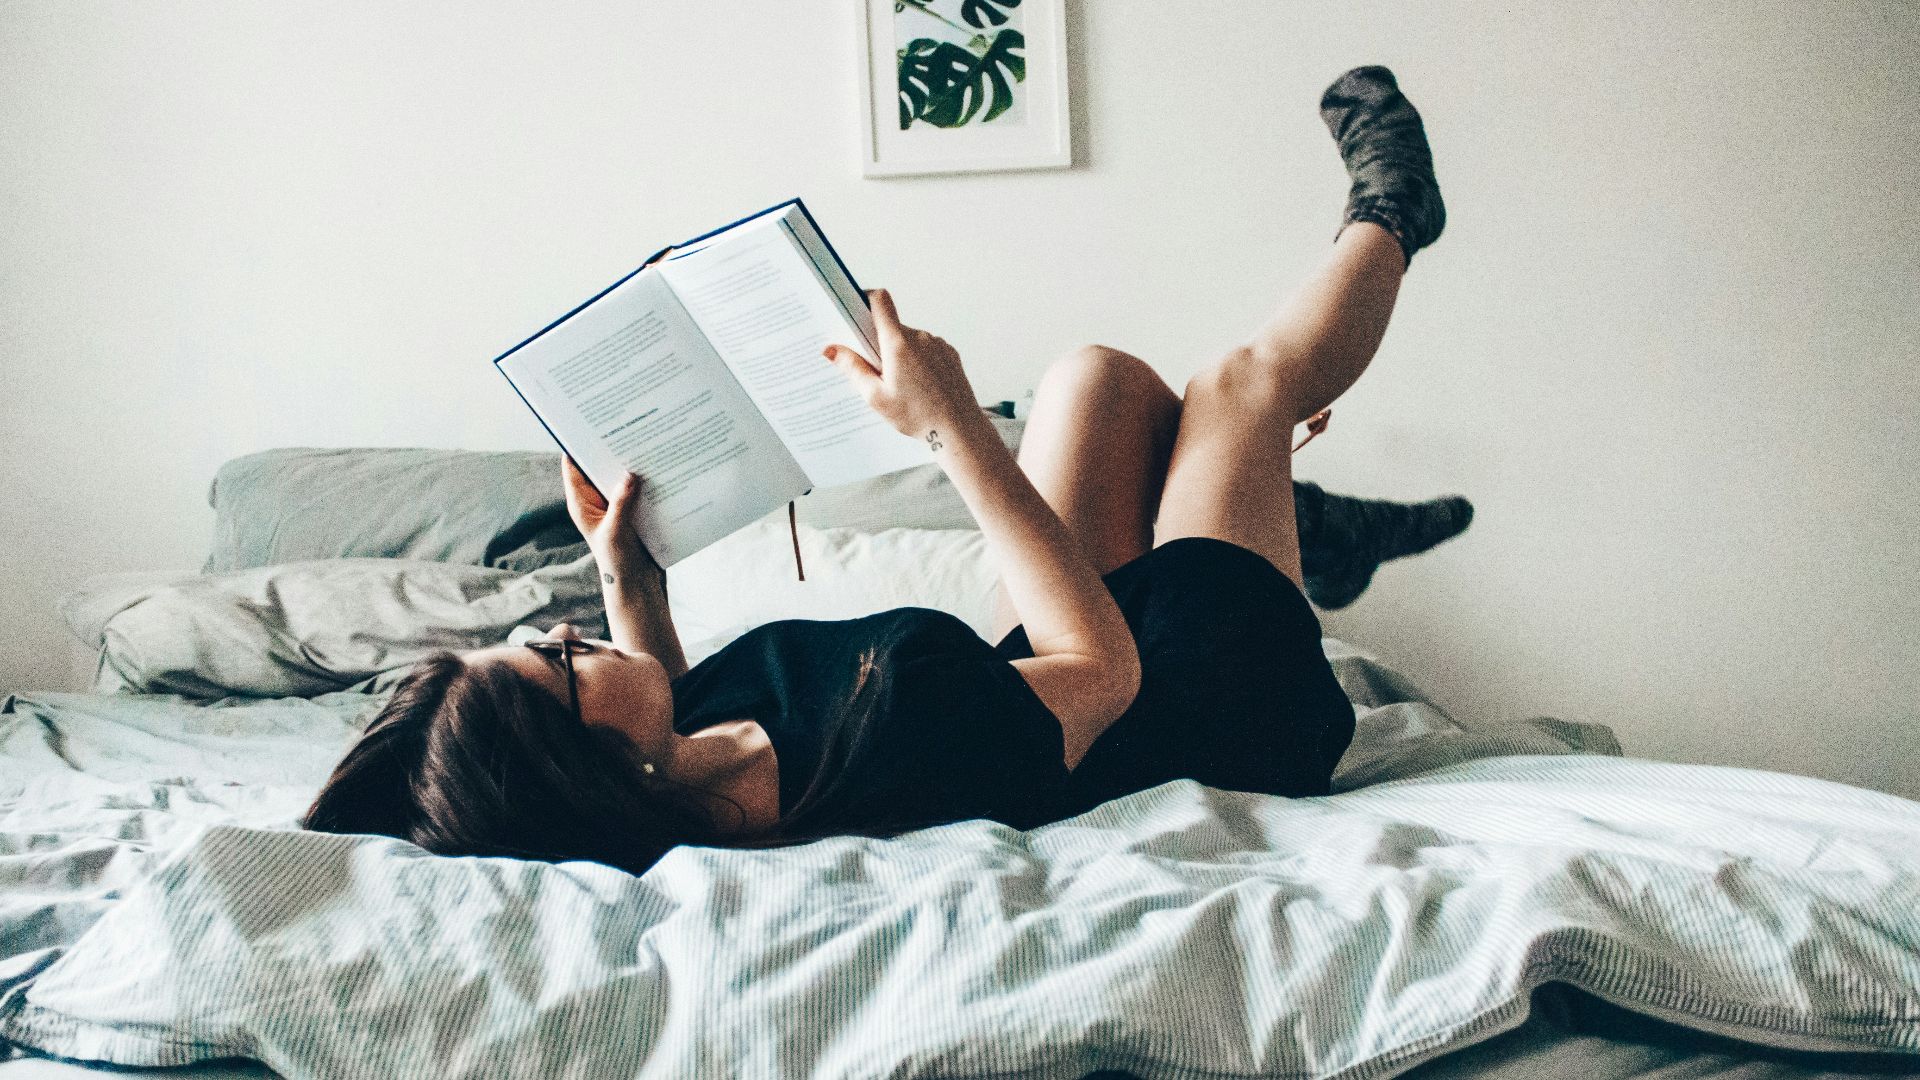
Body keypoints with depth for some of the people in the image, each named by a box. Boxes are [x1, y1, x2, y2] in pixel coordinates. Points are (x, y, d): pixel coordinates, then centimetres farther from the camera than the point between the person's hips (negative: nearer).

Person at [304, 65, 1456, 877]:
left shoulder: (656, 799, -25)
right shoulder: (896, 745, -48)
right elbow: (1103, 669, -31)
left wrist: (627, 579, -8)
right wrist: (956, 429, -33)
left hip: (1026, 673, 6)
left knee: (1105, 378, 13)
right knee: (1243, 379, 8)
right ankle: (1385, 221, 44)